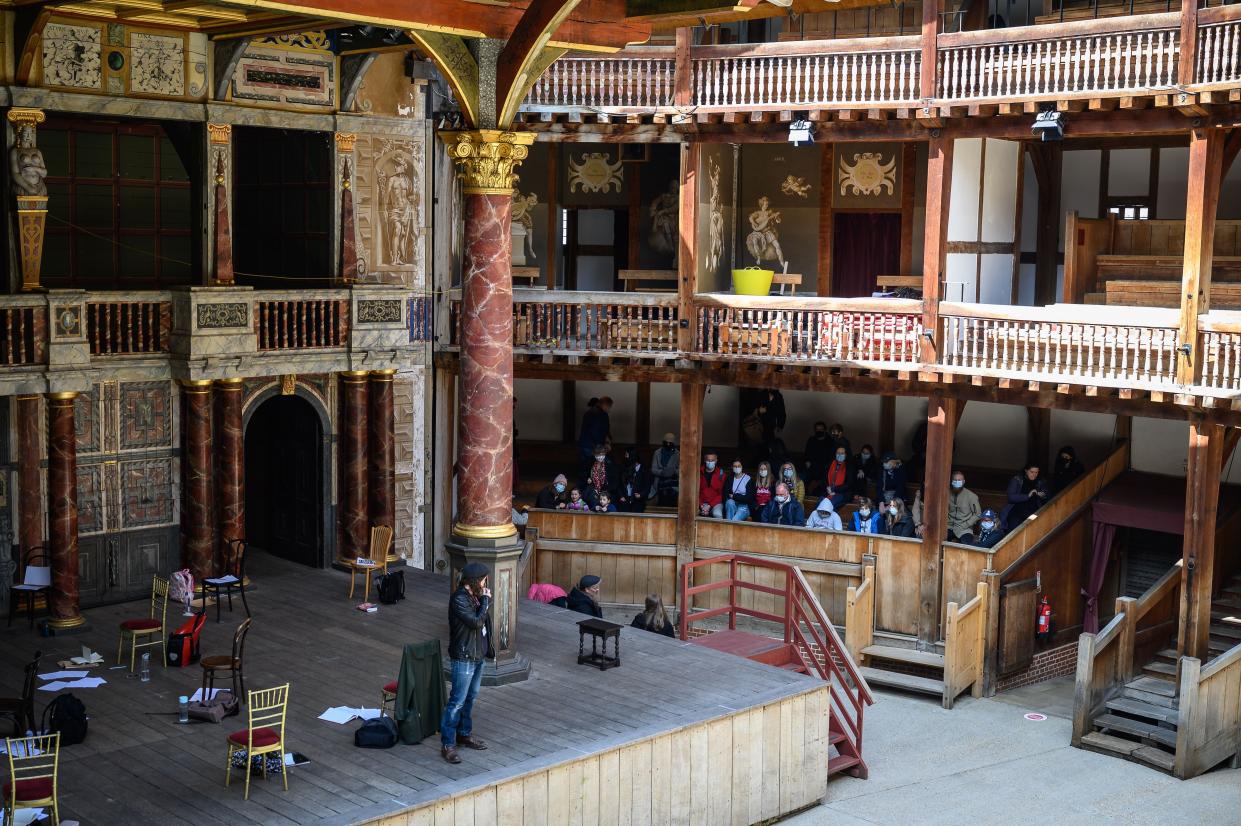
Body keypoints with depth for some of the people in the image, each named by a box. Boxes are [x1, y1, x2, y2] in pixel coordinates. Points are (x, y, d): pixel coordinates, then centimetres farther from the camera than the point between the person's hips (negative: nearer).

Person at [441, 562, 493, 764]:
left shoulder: (475, 596, 6)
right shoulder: (459, 599, -22)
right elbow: (476, 622, -24)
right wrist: (486, 600, -17)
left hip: (478, 655, 9)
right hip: (464, 657, -9)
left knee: (470, 697, 19)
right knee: (457, 701, -5)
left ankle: (464, 733, 33)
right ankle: (447, 745, -1)